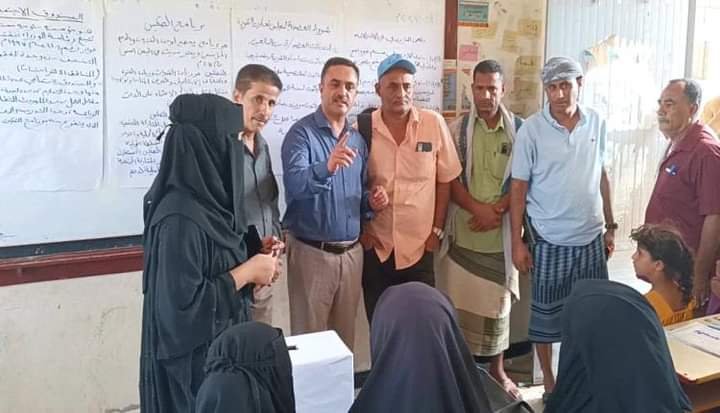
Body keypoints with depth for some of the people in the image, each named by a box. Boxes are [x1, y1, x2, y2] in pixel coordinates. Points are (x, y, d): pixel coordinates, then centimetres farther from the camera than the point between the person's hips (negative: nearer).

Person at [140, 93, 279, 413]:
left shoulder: (210, 200, 1)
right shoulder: (181, 217, -26)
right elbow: (184, 303, -27)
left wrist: (253, 260, -2)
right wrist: (247, 271, -19)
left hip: (222, 343, 9)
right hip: (192, 358, -8)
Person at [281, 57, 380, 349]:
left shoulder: (357, 139, 9)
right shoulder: (301, 133, -10)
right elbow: (294, 184, -29)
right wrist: (326, 167, -47)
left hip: (351, 252, 6)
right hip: (311, 252, -5)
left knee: (345, 335, 16)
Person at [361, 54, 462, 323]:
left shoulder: (434, 123, -5)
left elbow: (445, 180, 2)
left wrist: (437, 229, 1)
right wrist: (360, 228, 1)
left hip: (420, 246, 0)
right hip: (375, 246, 1)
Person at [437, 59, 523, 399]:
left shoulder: (519, 129, 1)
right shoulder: (458, 128, 0)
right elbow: (449, 179, -5)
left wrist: (498, 210, -13)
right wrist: (478, 208, -17)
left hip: (502, 235, 1)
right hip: (464, 234, 0)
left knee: (498, 303, 12)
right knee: (459, 304, 6)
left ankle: (497, 369, 29)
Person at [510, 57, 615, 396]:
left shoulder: (596, 123, 1)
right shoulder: (531, 129, -10)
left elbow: (601, 177, 10)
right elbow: (518, 187, -8)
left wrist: (610, 226, 10)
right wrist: (517, 242, -10)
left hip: (591, 238, 4)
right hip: (549, 240, -3)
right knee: (545, 314, 9)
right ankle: (549, 380, 28)